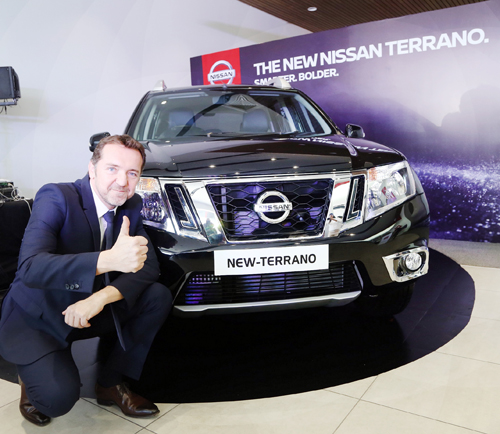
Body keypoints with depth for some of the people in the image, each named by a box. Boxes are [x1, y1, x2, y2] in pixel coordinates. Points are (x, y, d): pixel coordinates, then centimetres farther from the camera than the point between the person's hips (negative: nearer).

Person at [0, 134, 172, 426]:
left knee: (159, 296, -14)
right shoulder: (56, 197, -22)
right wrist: (109, 260, -50)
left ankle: (111, 383, 2)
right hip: (36, 317, -5)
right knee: (58, 397, -25)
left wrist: (103, 296, -29)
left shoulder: (132, 207, -4)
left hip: (90, 310, 6)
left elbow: (149, 265, -10)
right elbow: (30, 267, -35)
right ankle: (33, 381, 12)